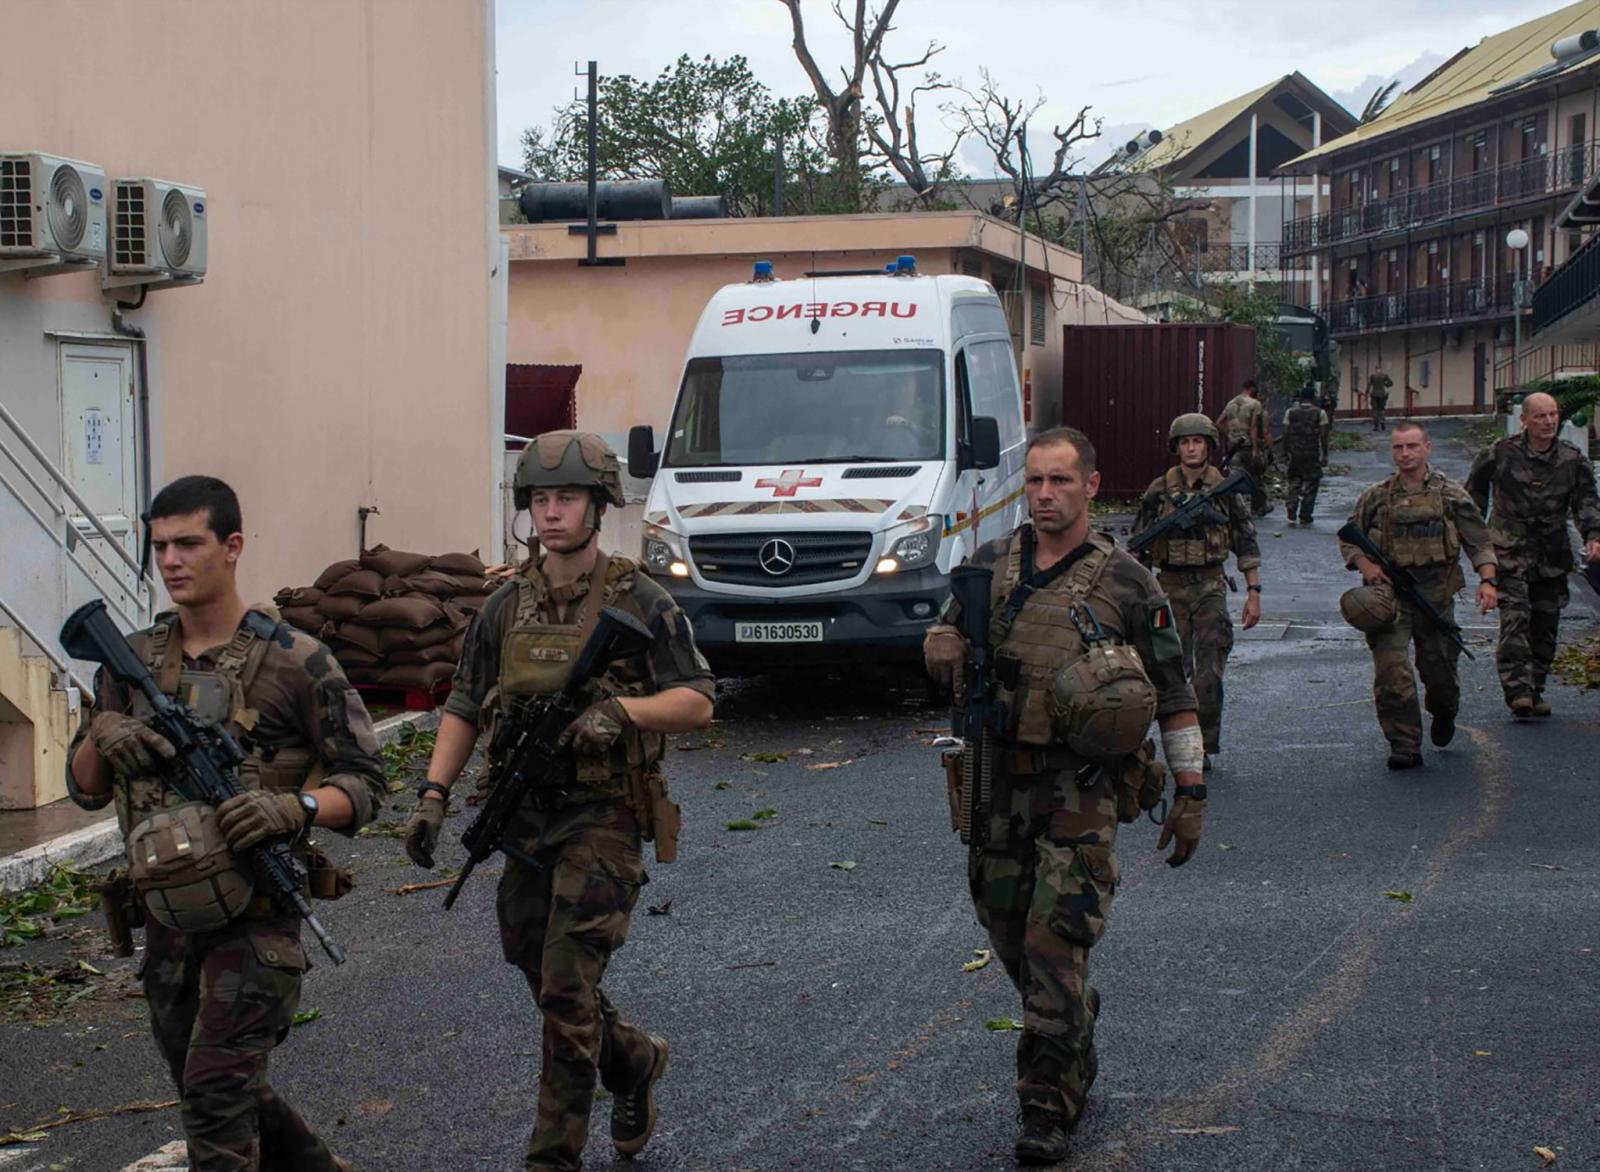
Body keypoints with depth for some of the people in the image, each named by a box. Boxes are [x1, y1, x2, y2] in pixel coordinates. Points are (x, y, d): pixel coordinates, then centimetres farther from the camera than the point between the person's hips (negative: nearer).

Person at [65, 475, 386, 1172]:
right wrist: (101, 737, -13)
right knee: (221, 1094, 18)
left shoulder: (295, 662, -9)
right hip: (166, 912, 6)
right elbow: (85, 789, 9)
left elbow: (365, 785, -7)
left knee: (215, 1090, -16)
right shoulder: (133, 661, 6)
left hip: (255, 913, -6)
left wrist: (294, 807, -26)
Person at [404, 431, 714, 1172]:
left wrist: (618, 709, -23)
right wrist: (433, 793, 0)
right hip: (525, 819, 6)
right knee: (545, 983, 15)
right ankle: (634, 1063, 42)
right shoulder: (506, 608, 7)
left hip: (603, 819, -5)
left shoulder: (640, 604, -6)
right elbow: (464, 709, 12)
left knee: (567, 989, -9)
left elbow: (697, 703, -7)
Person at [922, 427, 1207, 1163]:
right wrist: (944, 646, -5)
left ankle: (1049, 1108, 0)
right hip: (994, 779, 5)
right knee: (1008, 931, 13)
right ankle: (1075, 1048, 38)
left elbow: (1173, 692, 1)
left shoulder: (1125, 583, -3)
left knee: (1056, 947, -9)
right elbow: (944, 632, 21)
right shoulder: (989, 565, 7)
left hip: (1078, 789, -4)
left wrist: (1190, 793, -2)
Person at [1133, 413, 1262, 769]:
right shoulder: (1159, 491, 2)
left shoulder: (1225, 489, 2)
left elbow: (1246, 542, 5)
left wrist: (1253, 593, 1)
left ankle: (1204, 746, 1)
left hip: (1210, 587, -1)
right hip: (1170, 587, 1)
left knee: (1209, 673, -7)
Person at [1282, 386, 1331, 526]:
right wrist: (1324, 455, -1)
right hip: (1313, 455, -2)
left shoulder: (1290, 412, 3)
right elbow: (1323, 436, -6)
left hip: (1295, 453, 2)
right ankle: (1305, 517, 7)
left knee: (1293, 483, 11)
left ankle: (1291, 516, 2)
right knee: (1310, 485, 6)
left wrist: (1286, 451, 9)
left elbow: (1286, 434, 1)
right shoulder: (1320, 413, -3)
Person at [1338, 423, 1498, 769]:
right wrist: (1366, 565, -5)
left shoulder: (1451, 495, 4)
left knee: (1439, 668, 11)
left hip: (1436, 596, 0)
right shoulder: (1376, 497, 5)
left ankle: (1444, 715, 44)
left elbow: (1479, 541, 4)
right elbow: (1348, 539, 14)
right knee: (1391, 674, -12)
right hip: (1389, 594, 0)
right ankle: (1404, 746, -5)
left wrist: (1487, 580, -10)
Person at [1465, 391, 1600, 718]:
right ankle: (1518, 691, -21)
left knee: (1545, 626, 7)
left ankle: (1535, 691, 19)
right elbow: (1475, 486, 13)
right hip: (1510, 553, -3)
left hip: (1552, 556, 3)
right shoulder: (1501, 455, -3)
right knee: (1515, 619, -16)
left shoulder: (1573, 461, 3)